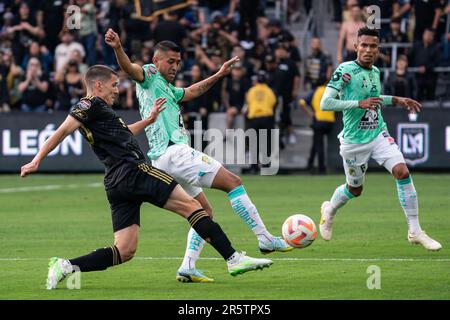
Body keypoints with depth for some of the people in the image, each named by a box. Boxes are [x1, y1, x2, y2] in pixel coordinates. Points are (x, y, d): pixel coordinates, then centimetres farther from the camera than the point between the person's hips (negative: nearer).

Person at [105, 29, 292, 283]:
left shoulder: (167, 88, 25)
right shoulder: (150, 76, -2)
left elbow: (191, 92, 43)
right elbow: (130, 69, -23)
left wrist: (218, 76, 44)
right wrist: (118, 48, -43)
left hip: (163, 161, 11)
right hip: (173, 152, -11)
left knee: (205, 211, 13)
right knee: (233, 182, -8)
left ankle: (188, 267, 4)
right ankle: (265, 239, -8)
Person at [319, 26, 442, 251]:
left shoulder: (375, 71, 6)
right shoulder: (345, 70, -16)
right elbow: (325, 103, -22)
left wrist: (396, 100, 14)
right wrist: (360, 103, -27)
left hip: (379, 134, 5)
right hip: (354, 140, -5)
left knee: (402, 171, -16)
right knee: (355, 190, 10)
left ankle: (415, 231, -10)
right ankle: (329, 210, 46)